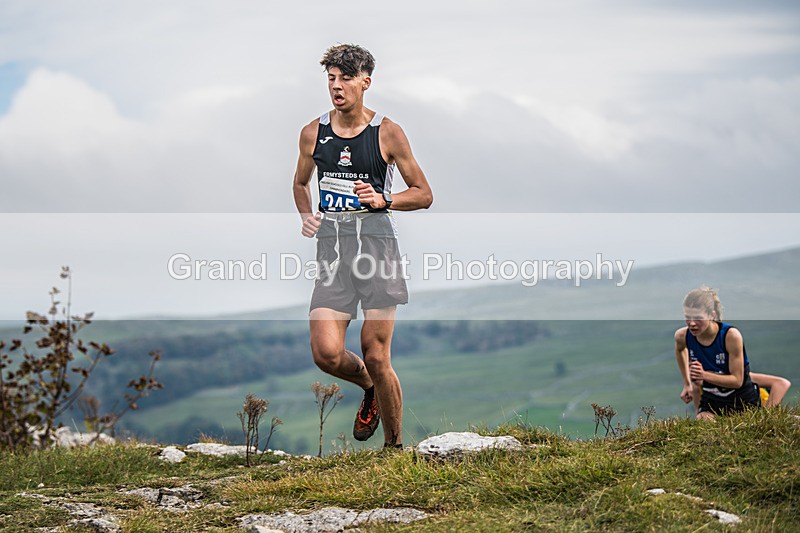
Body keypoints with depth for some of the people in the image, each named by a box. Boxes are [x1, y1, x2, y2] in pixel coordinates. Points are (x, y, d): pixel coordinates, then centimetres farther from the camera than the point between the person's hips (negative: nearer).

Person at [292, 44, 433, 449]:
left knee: (376, 357, -5)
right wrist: (306, 215, 6)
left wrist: (382, 199, -13)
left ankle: (395, 446, 14)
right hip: (331, 243, 3)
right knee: (326, 354, -11)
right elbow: (301, 182, 26)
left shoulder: (387, 133, -1)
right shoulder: (313, 133, 8)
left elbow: (424, 195, 5)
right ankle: (369, 387, 24)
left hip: (376, 237, -3)